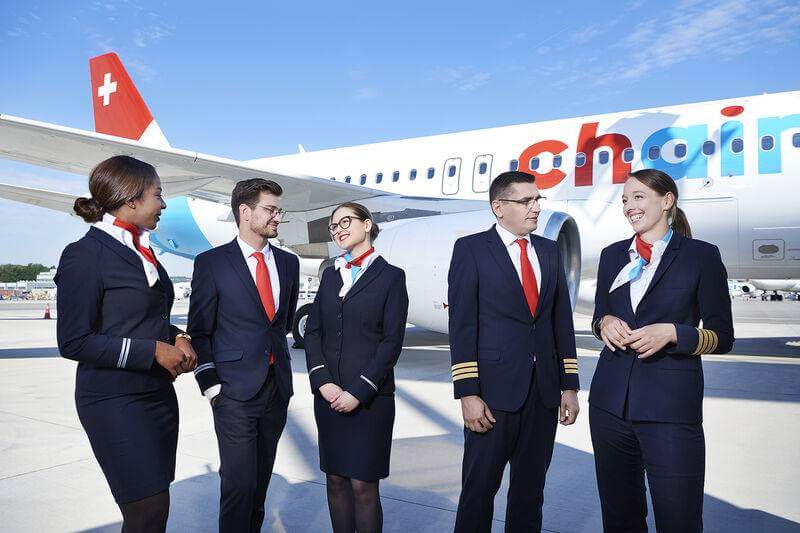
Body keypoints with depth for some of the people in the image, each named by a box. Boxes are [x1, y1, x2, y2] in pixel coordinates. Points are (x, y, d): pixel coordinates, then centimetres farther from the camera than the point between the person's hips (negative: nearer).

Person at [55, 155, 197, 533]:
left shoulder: (141, 249, 11)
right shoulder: (86, 254, -12)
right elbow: (73, 342, -15)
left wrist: (176, 339, 1)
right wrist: (154, 351, -17)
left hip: (158, 392, 8)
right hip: (114, 400, -7)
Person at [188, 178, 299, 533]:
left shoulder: (288, 263, 8)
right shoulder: (212, 262, -5)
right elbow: (199, 331, -3)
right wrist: (211, 384, -7)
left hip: (277, 387, 4)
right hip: (235, 390, -4)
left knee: (261, 480, 13)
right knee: (239, 483, -4)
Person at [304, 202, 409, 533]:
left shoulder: (391, 276, -1)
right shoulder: (330, 275, 13)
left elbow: (392, 341, -7)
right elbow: (312, 331, 8)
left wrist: (358, 392, -12)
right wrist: (323, 382, -6)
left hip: (370, 397, -4)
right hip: (328, 395, 4)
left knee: (363, 484, -1)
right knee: (336, 479, 11)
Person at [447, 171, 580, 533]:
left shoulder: (549, 251, 12)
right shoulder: (471, 249, -3)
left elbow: (562, 322, 12)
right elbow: (462, 325, -8)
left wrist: (569, 385, 8)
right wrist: (467, 393, -13)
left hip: (544, 391, 5)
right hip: (494, 390, -4)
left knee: (530, 490, 14)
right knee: (479, 489, 5)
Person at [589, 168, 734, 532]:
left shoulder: (701, 256, -2)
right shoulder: (612, 255, 11)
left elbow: (722, 336, -1)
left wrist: (670, 332, -17)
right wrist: (605, 323, -3)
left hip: (671, 406, -4)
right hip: (610, 402, 4)